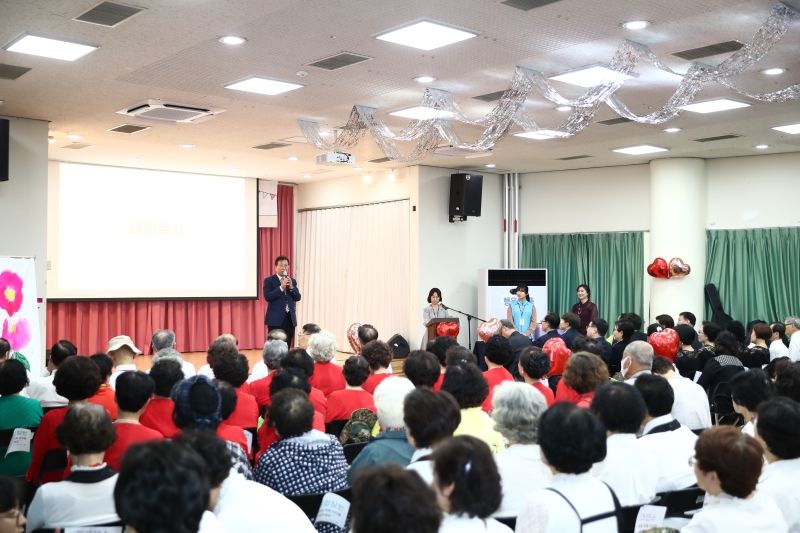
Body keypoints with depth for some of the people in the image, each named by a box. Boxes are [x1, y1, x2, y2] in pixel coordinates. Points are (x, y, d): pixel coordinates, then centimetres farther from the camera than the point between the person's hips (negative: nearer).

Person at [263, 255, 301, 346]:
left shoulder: (292, 281, 13)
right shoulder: (269, 280, -1)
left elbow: (297, 298, 7)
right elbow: (267, 297, -13)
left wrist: (291, 287, -9)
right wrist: (281, 287, -20)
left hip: (290, 318, 5)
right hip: (276, 318, -5)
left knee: (287, 346, 7)